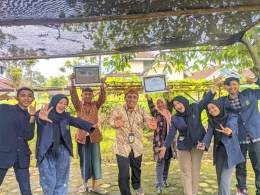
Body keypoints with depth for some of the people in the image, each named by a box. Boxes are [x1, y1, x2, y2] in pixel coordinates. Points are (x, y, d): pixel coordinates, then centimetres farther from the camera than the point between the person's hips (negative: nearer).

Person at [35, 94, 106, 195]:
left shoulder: (66, 116, 0)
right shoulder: (43, 114, -11)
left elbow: (78, 121, -15)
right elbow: (38, 116, -33)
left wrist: (93, 125, -33)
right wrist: (40, 117, -60)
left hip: (63, 153, 3)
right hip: (47, 153, -3)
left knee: (61, 182, 12)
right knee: (49, 182, 6)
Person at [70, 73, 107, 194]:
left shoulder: (95, 105, 4)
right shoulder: (79, 106, 2)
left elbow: (102, 98, -13)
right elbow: (73, 97, -15)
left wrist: (102, 85, -28)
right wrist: (73, 83, -30)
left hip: (94, 136, 1)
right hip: (82, 136, -1)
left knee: (95, 160, 5)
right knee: (84, 160, 10)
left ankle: (95, 185, 17)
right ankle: (84, 183, 28)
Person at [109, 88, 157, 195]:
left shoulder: (142, 111, -7)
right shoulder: (118, 110, -12)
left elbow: (148, 120, -25)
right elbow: (112, 120, -32)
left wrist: (152, 125, -50)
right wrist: (115, 124, -57)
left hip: (137, 146, 3)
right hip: (122, 146, -3)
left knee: (136, 169, 23)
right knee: (123, 174, -3)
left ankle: (136, 186, 53)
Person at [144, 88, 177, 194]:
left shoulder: (168, 112, 12)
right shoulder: (156, 113, -1)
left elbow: (171, 104, 2)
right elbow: (150, 105, -14)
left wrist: (168, 93, -4)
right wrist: (146, 93, -23)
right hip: (159, 140, -5)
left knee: (167, 161, 14)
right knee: (160, 162, -4)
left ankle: (164, 179, 32)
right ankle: (159, 185, 3)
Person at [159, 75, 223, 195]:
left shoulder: (196, 108, -4)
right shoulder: (175, 118, -3)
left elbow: (206, 100, -13)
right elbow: (171, 133, -5)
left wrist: (215, 86, -25)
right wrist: (165, 146, -12)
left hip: (197, 144, 0)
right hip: (183, 146, 1)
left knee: (195, 170, 10)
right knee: (186, 172, 4)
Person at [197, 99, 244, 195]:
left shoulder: (232, 117, -11)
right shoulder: (212, 122, 2)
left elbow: (231, 125, -34)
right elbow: (209, 134, -14)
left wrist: (229, 131, -59)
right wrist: (204, 145, -34)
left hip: (231, 152, -4)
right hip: (219, 152, 5)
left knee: (225, 178, -7)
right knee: (219, 177, 10)